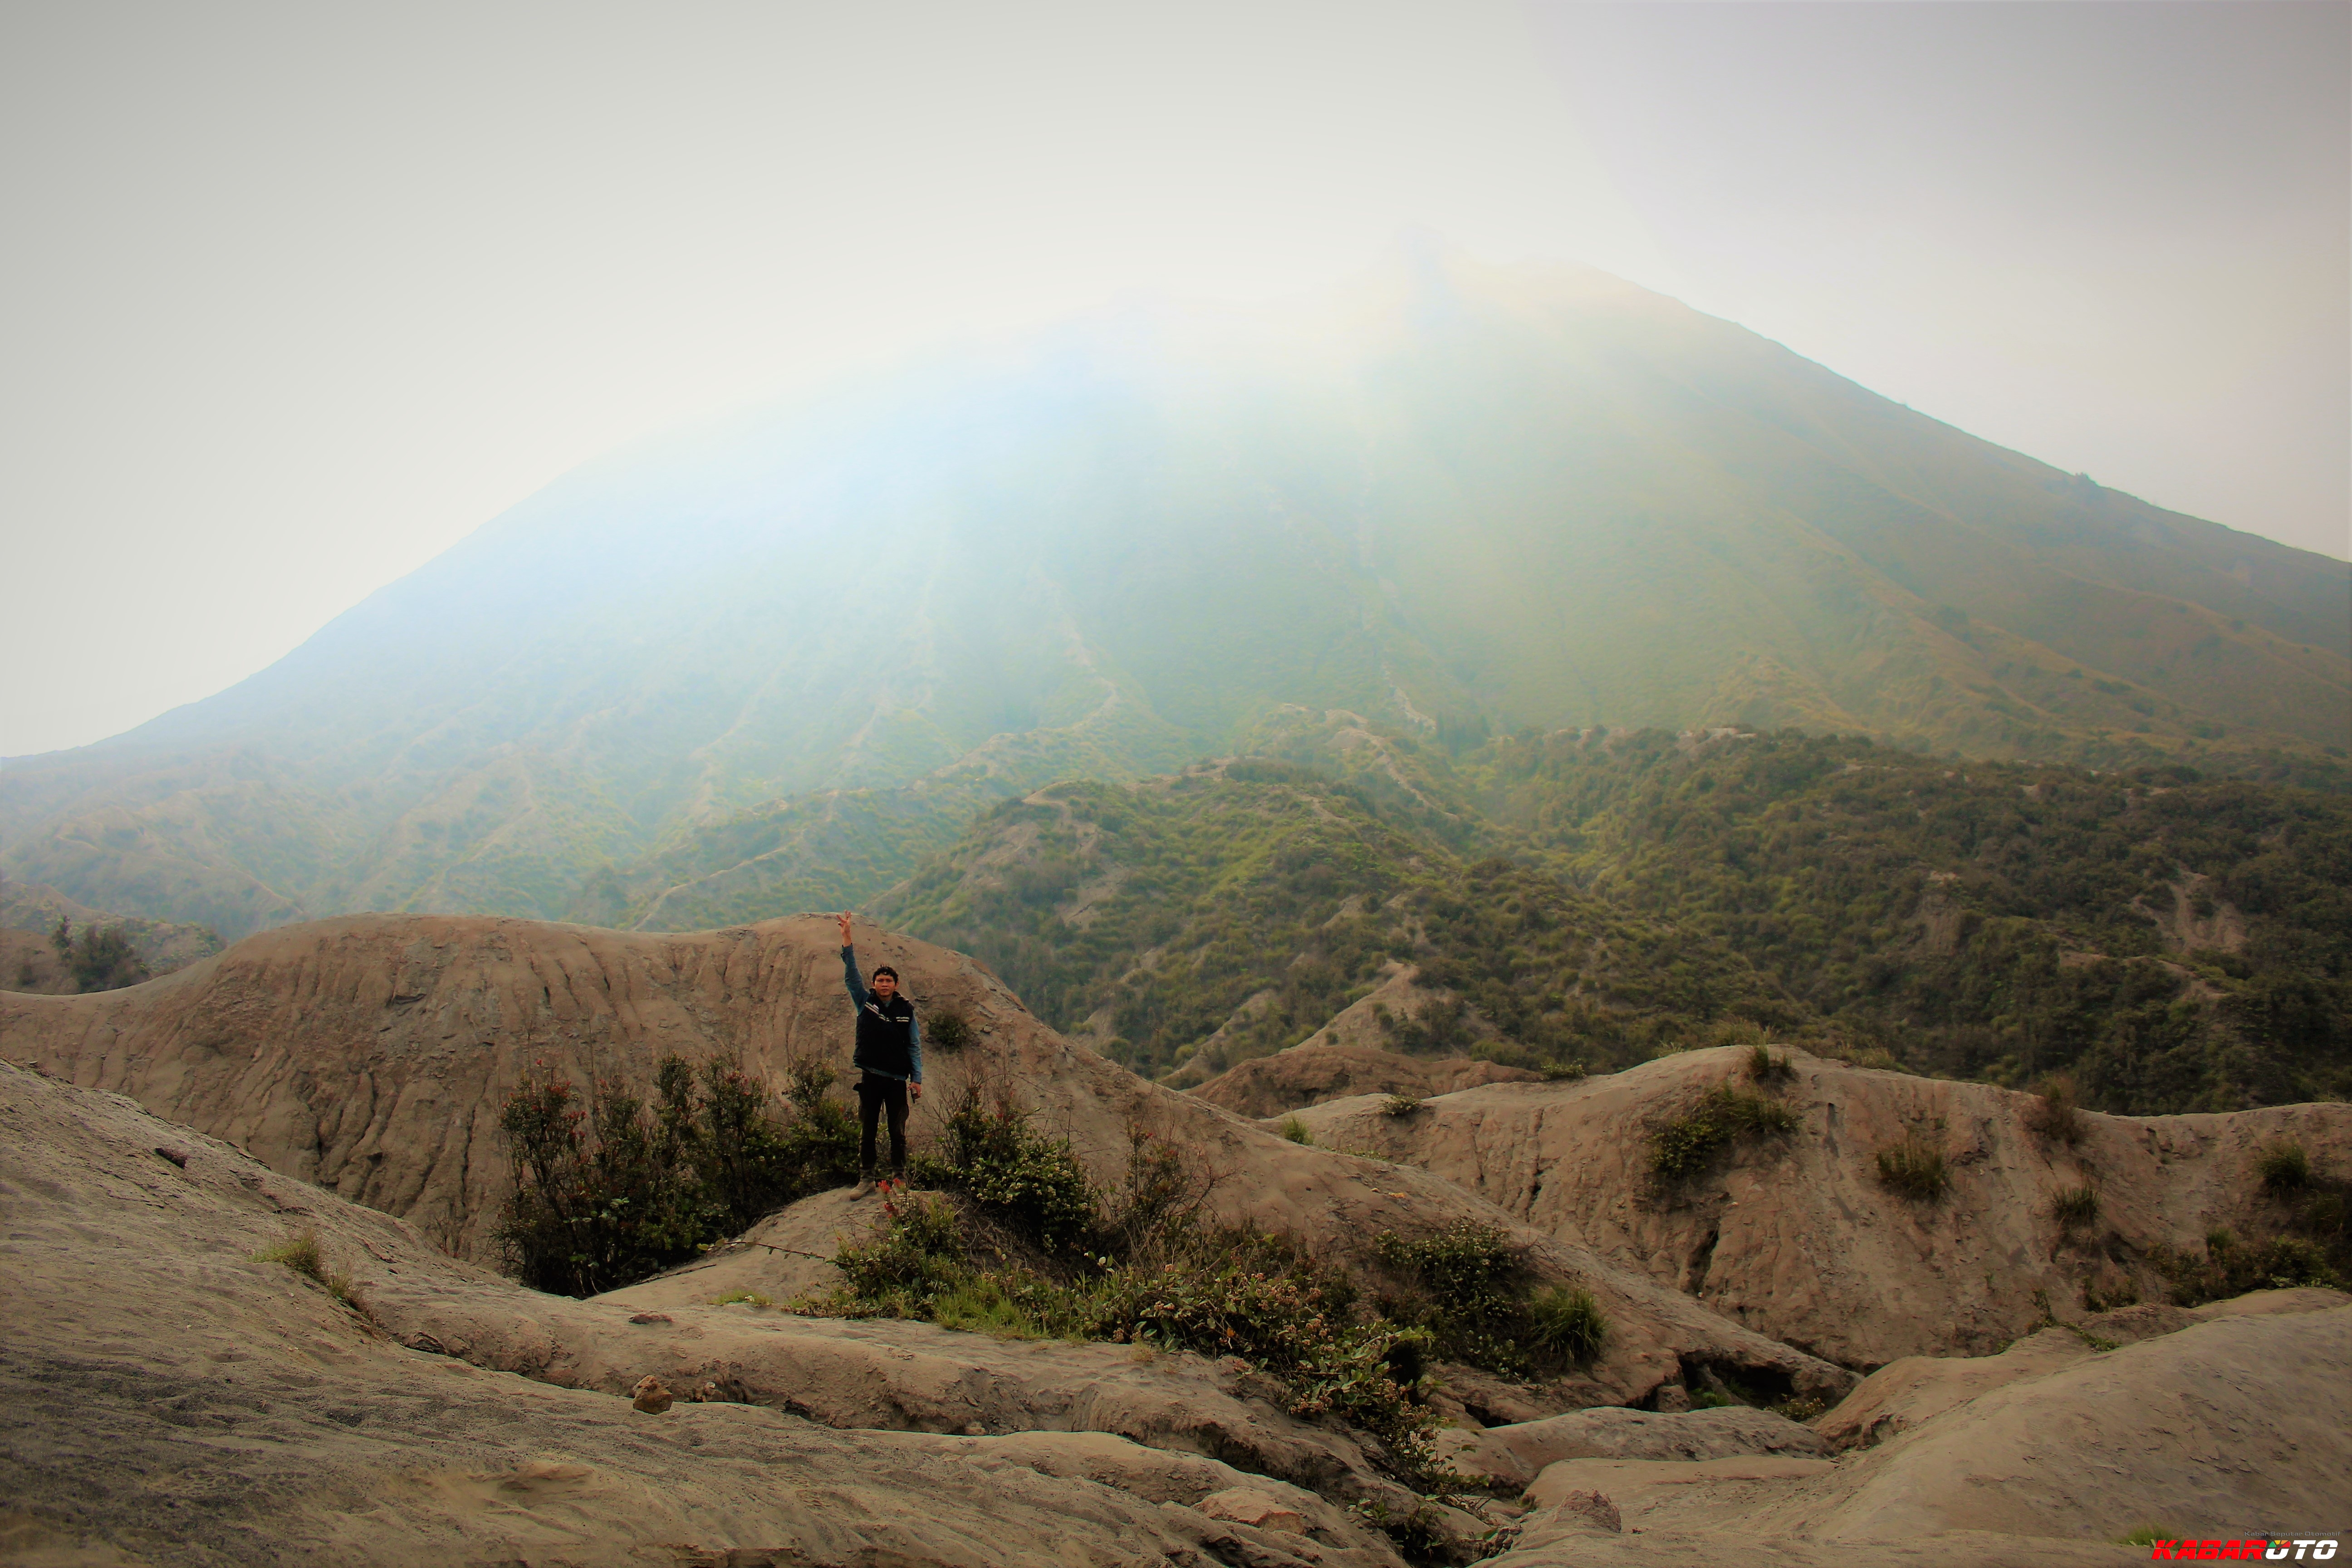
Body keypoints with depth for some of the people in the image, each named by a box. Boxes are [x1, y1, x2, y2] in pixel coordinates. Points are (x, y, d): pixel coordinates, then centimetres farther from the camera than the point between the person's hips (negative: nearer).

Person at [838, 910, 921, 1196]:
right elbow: (851, 975, -7)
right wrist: (846, 939, -17)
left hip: (897, 1079, 0)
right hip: (870, 1077, 0)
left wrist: (917, 1079, -2)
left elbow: (914, 1045, 4)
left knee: (898, 1132, 5)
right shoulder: (865, 1002, 3)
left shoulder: (906, 1009, 3)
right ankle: (866, 1179, 12)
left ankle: (899, 1177, 15)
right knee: (866, 1131, 5)